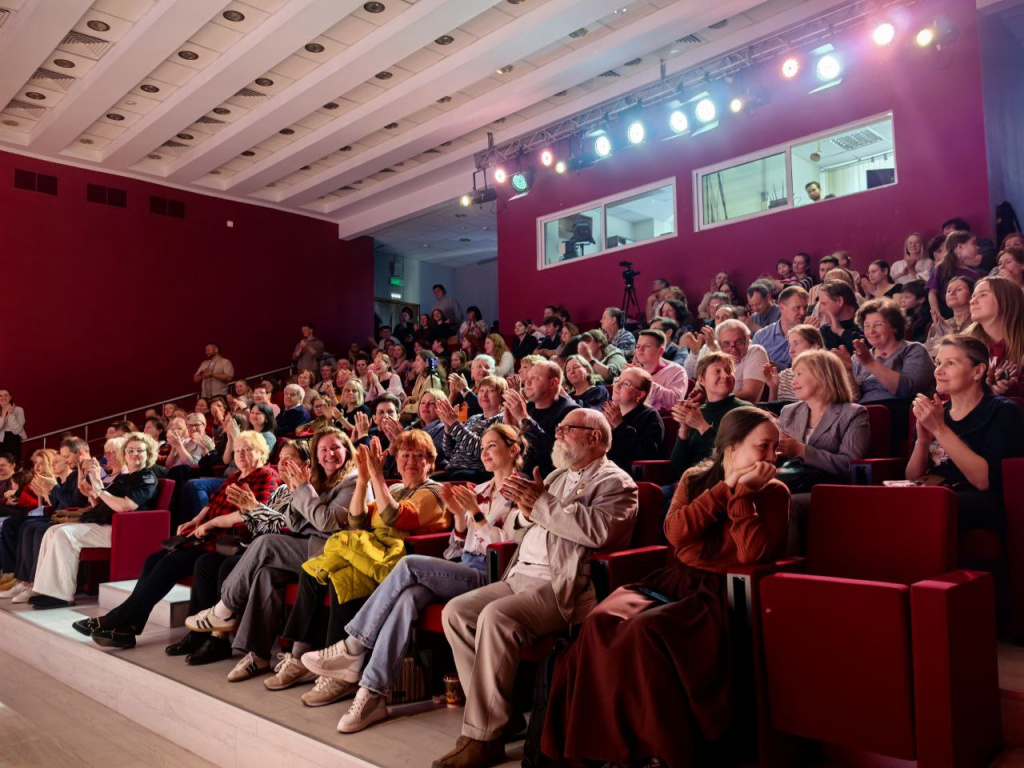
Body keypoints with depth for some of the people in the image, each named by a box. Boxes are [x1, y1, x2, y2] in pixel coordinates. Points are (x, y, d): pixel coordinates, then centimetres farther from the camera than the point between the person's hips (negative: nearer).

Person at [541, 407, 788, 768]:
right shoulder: (694, 479, 12)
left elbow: (753, 553, -12)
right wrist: (726, 488, -9)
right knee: (600, 623, -23)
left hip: (718, 595, -4)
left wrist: (742, 492, -11)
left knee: (646, 629, -32)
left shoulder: (773, 492, 3)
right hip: (675, 581, 4)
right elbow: (675, 533, -6)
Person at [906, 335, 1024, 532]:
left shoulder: (1002, 411, 2)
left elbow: (985, 480, -13)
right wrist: (923, 439, -6)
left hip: (982, 506, -5)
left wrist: (940, 429, -16)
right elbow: (912, 479, 11)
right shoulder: (936, 411, 16)